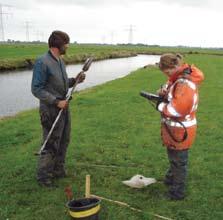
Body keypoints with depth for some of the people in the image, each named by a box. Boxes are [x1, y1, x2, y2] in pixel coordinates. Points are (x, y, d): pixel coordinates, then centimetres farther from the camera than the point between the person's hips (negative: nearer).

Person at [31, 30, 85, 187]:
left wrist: (75, 80, 0)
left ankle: (58, 170, 32)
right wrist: (56, 102, -21)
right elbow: (36, 89, -18)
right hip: (51, 110, -9)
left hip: (63, 107, 9)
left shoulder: (60, 61, 9)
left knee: (64, 141, 16)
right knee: (51, 144, -1)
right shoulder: (42, 62, -17)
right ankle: (44, 177, 14)